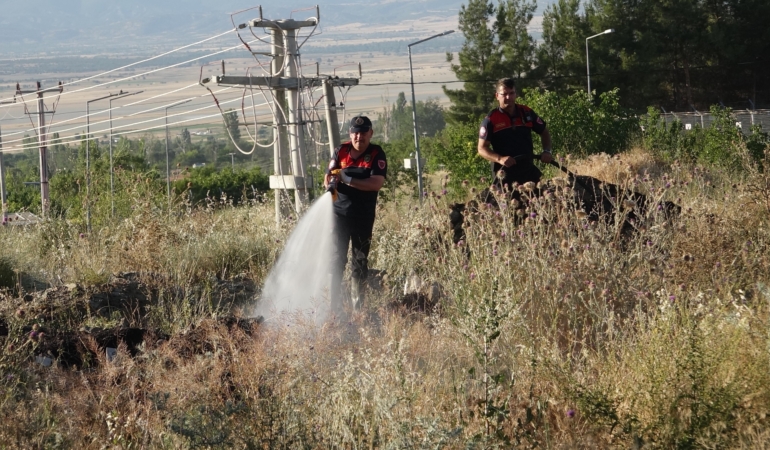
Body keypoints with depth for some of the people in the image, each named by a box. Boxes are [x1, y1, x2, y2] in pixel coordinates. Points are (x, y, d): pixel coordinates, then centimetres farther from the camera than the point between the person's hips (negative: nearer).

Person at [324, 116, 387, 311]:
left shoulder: (377, 154, -5)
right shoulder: (341, 151, 4)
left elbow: (377, 183, -17)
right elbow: (329, 174, 2)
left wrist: (348, 180, -24)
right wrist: (330, 181, -23)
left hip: (364, 216, -1)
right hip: (340, 212, 1)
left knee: (360, 260, 8)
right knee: (337, 258, -4)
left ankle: (357, 304, 15)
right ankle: (334, 303, -2)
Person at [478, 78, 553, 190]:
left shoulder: (526, 113, 6)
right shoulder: (491, 120, -5)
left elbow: (544, 132, 19)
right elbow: (482, 149, -6)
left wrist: (547, 151, 1)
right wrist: (500, 159, -22)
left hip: (529, 169, 4)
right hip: (505, 172, -4)